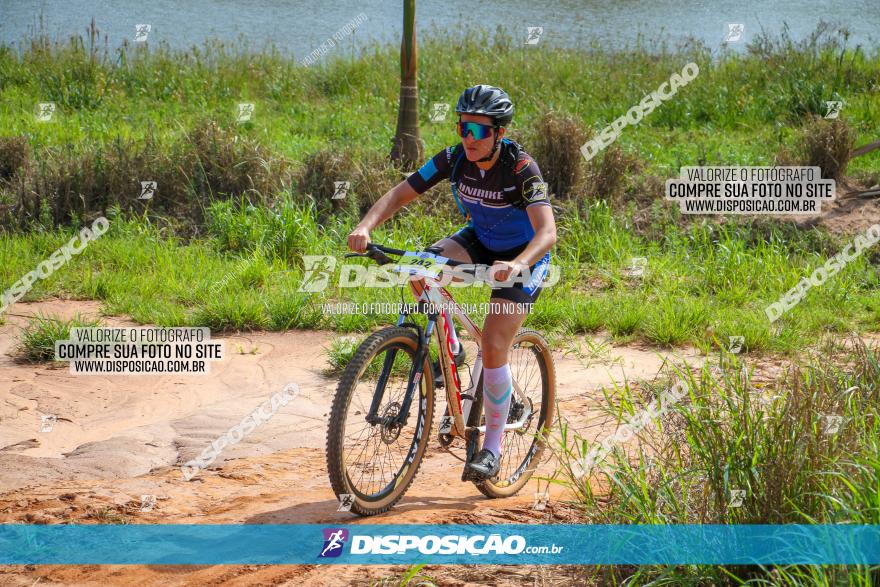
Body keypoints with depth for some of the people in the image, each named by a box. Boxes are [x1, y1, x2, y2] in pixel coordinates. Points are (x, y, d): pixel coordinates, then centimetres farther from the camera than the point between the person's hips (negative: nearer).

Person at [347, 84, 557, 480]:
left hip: (522, 254, -5)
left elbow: (547, 232, -41)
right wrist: (365, 226, -37)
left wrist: (516, 265, -61)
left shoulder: (521, 168, -31)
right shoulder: (454, 159, -18)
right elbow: (398, 195, -18)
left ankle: (492, 448, -2)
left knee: (493, 347, -16)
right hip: (479, 240, 5)